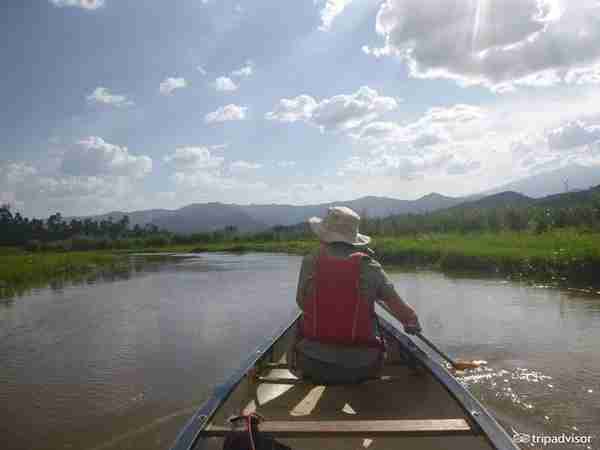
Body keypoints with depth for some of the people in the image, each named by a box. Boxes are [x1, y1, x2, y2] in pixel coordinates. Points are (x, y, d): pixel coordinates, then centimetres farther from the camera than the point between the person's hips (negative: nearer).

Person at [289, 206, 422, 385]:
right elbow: (397, 304, 3)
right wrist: (411, 323, 25)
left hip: (313, 366, 0)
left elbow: (301, 303, 4)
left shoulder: (310, 262, -6)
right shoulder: (369, 266, -6)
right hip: (360, 368, 1)